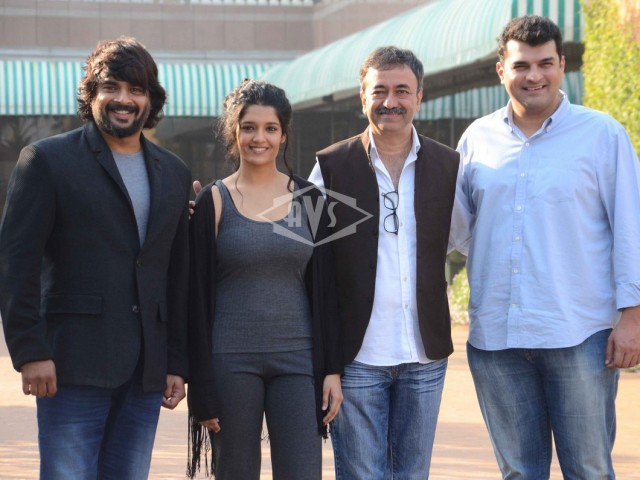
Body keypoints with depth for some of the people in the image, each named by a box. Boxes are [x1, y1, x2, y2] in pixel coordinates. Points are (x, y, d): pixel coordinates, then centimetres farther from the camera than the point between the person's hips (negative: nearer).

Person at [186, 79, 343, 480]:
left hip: (297, 359, 1)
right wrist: (202, 389, -4)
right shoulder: (214, 202, 1)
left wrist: (333, 369, 3)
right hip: (231, 362, -1)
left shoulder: (308, 198, 7)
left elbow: (324, 291, 9)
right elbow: (198, 298, 0)